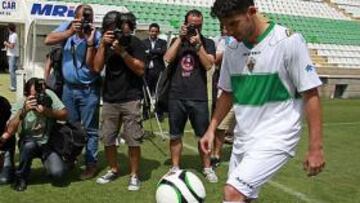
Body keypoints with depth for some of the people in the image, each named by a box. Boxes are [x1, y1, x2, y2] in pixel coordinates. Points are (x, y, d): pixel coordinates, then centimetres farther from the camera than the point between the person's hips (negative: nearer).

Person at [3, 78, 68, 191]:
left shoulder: (48, 95, -12)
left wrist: (46, 111, -30)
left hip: (48, 143, 0)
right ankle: (21, 177, -10)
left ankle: (47, 161, 15)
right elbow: (10, 131, -27)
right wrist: (24, 111, -38)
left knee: (58, 174, -23)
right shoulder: (20, 105, -15)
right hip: (28, 143, 0)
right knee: (29, 144, -38)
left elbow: (64, 115, -14)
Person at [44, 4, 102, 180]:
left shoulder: (96, 36, -12)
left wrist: (90, 43, -28)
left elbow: (92, 66, -18)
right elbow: (48, 40, -14)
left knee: (89, 129, 1)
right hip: (68, 87, 4)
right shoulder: (67, 27, -1)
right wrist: (70, 32, -22)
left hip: (89, 90, -4)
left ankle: (91, 164, 11)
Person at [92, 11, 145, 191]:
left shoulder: (134, 43, -3)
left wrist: (122, 52, -18)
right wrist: (103, 45, -10)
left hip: (131, 99, -4)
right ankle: (113, 170, 24)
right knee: (107, 138, 6)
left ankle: (134, 175, 7)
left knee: (133, 140, -4)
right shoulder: (106, 43, 9)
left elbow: (140, 70, -11)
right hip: (110, 99, 4)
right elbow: (97, 68, -2)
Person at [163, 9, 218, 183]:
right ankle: (175, 167, 19)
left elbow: (208, 65, -8)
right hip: (176, 96, 2)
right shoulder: (177, 41, 12)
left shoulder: (207, 43, 6)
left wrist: (198, 44, -12)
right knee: (175, 135, 8)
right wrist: (180, 38, -7)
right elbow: (167, 59, -6)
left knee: (203, 135, 1)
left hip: (198, 97, -2)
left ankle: (207, 168, 15)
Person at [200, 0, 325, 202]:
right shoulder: (231, 51, 3)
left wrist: (316, 148, -13)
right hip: (243, 139, 6)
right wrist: (211, 129, 10)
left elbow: (310, 94, -11)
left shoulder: (289, 41, -13)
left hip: (276, 139, -6)